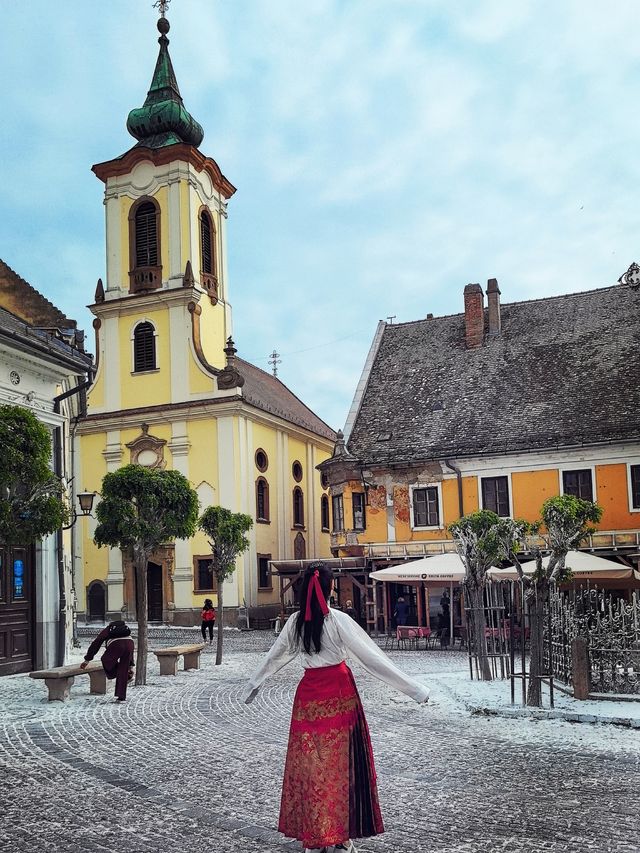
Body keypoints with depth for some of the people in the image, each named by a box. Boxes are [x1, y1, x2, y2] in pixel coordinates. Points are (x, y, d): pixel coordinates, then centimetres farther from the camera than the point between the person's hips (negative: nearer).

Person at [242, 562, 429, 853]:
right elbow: (371, 657, -13)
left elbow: (274, 656, 13)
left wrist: (253, 684, 30)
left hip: (308, 695, 4)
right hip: (338, 695, -4)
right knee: (339, 765, 6)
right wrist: (413, 689, -9)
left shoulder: (296, 621, 0)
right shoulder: (338, 620, -13)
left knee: (309, 764, 11)